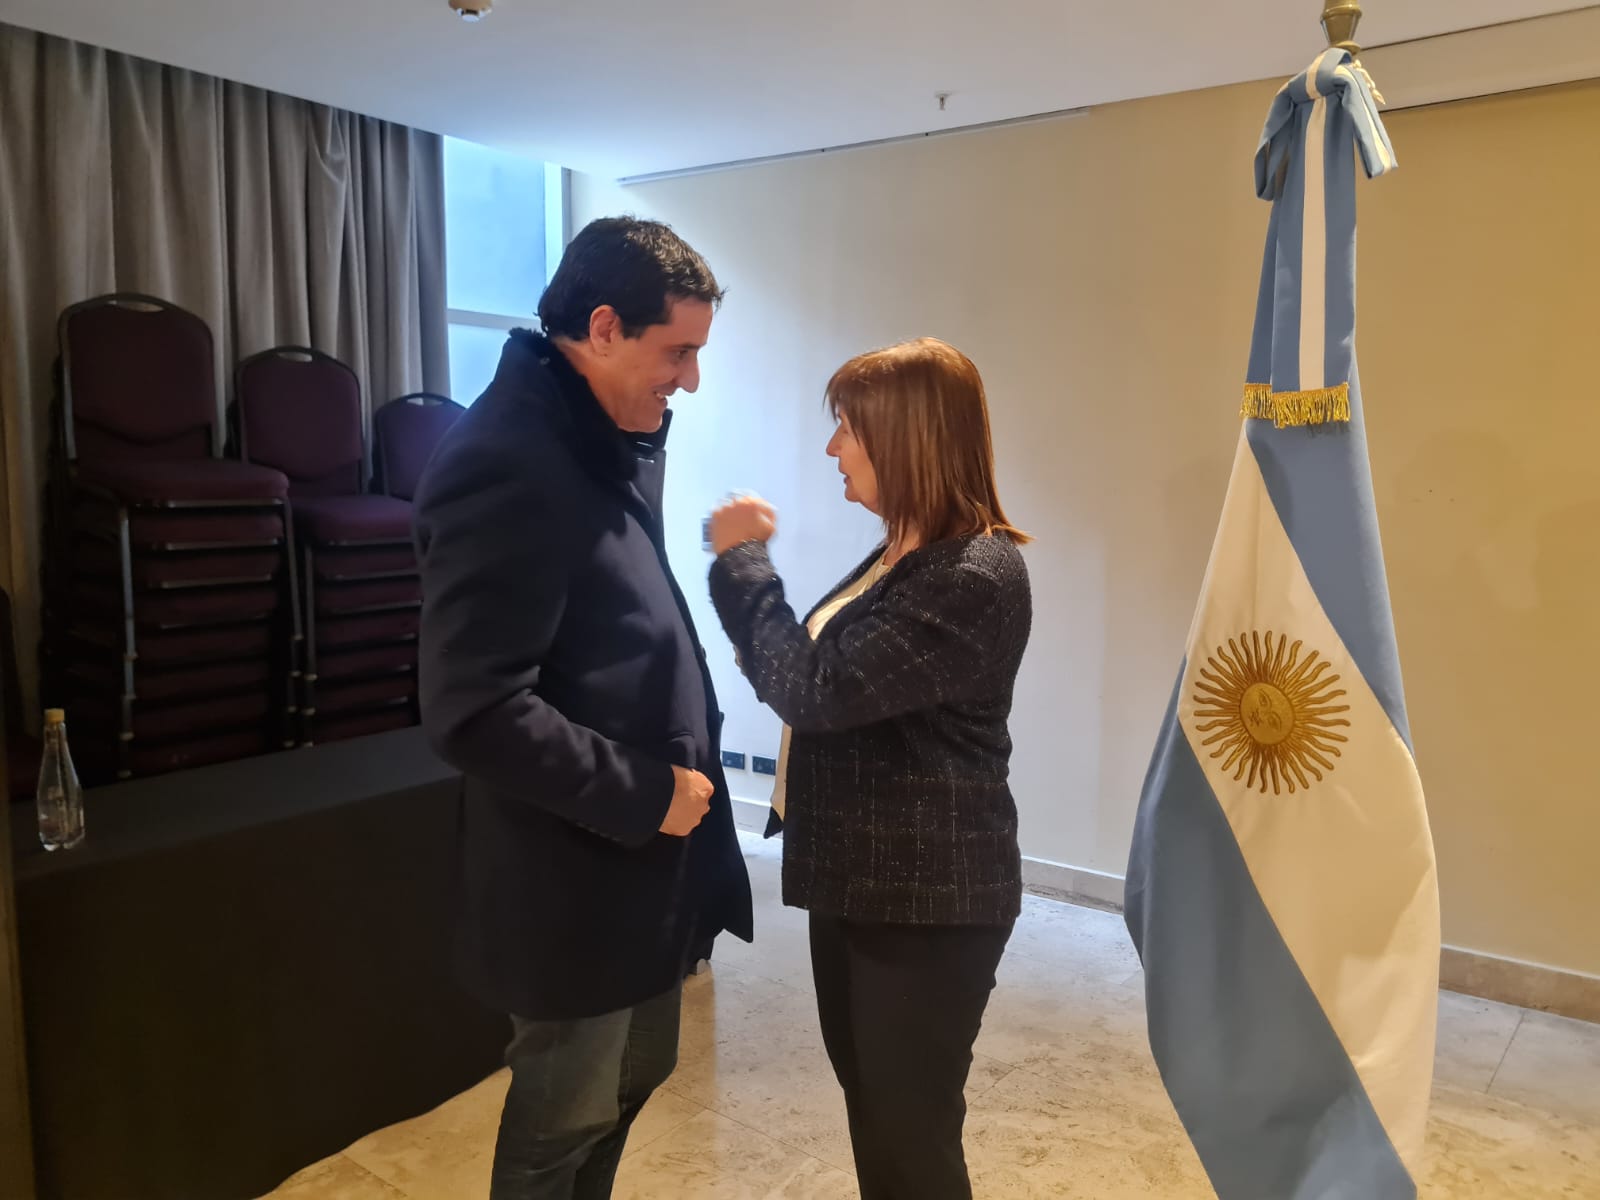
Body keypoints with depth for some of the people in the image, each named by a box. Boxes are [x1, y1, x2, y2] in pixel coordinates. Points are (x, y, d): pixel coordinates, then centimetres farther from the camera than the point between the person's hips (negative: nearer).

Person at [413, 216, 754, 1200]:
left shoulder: (615, 438, 7)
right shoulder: (507, 464, -23)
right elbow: (475, 713, -27)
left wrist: (680, 767, 5)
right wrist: (643, 795, -19)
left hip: (642, 853, 9)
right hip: (577, 876, -9)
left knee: (627, 1085, 25)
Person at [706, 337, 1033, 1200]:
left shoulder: (975, 576, -23)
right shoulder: (906, 554, 10)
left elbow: (817, 687, -27)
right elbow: (830, 673, 14)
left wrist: (742, 561, -16)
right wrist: (747, 567, 1)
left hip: (929, 901, -10)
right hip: (861, 879, 10)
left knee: (911, 1130, 8)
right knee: (871, 1105, 24)